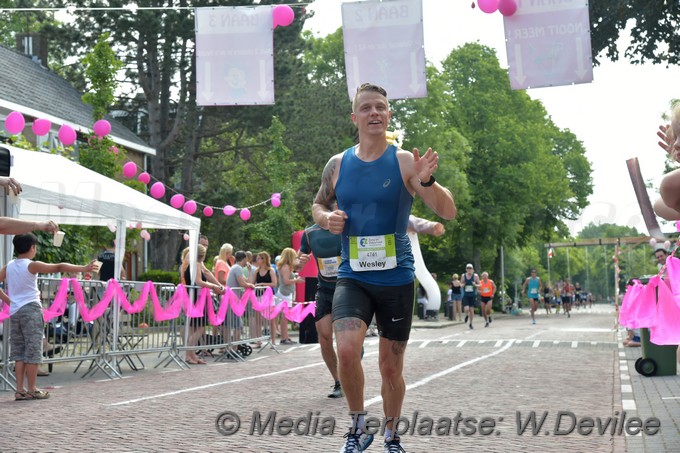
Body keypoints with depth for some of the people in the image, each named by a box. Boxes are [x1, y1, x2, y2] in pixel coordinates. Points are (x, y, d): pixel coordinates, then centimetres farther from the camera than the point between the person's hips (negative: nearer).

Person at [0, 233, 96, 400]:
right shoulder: (32, 265, -11)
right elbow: (59, 267, -19)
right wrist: (83, 268, -23)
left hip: (15, 311, 6)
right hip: (31, 310, -6)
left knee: (18, 352, 9)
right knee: (32, 351, -1)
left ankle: (20, 390, 8)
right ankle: (32, 390, 1)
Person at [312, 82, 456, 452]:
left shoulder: (404, 162, -6)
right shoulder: (337, 165, 2)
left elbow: (448, 212, -10)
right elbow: (318, 205, 18)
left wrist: (427, 181, -29)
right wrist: (326, 218, -5)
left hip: (397, 279, -1)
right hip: (352, 276, 1)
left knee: (391, 367, 9)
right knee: (347, 349, -22)